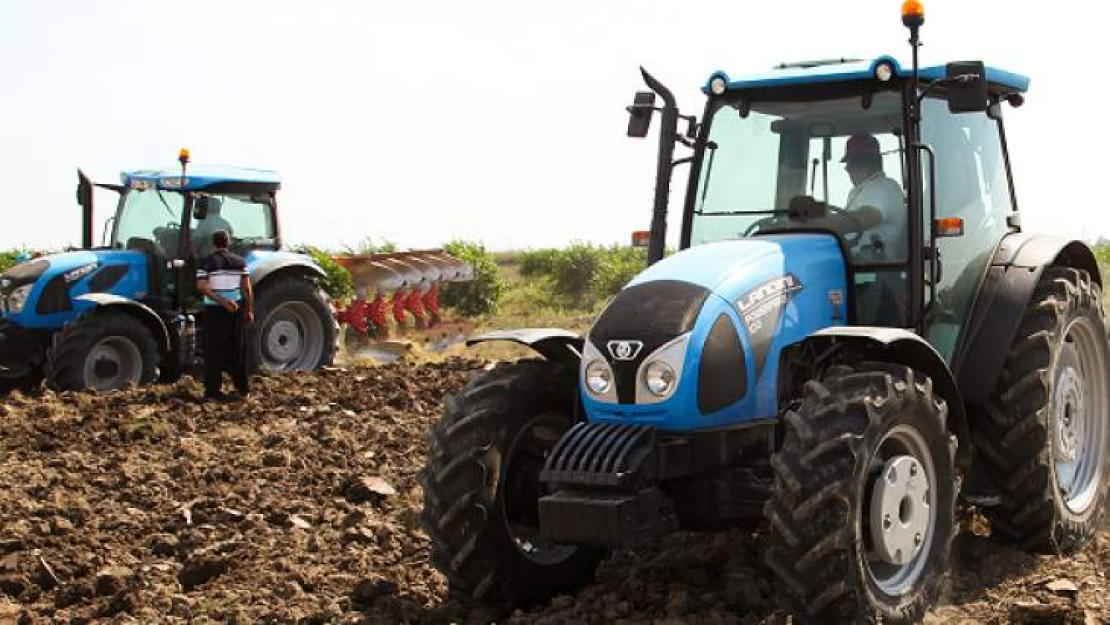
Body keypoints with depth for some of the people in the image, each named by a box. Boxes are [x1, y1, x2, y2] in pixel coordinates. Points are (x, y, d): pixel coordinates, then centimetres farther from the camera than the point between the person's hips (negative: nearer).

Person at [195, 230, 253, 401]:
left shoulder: (206, 262, -4)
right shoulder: (239, 261, 4)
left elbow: (202, 287, -16)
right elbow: (247, 288, 2)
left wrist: (222, 301, -18)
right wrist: (250, 310, 8)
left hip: (214, 310, -3)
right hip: (236, 309, 3)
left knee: (214, 350, 4)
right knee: (237, 348, 14)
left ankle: (213, 390, 3)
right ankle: (243, 388, 20)